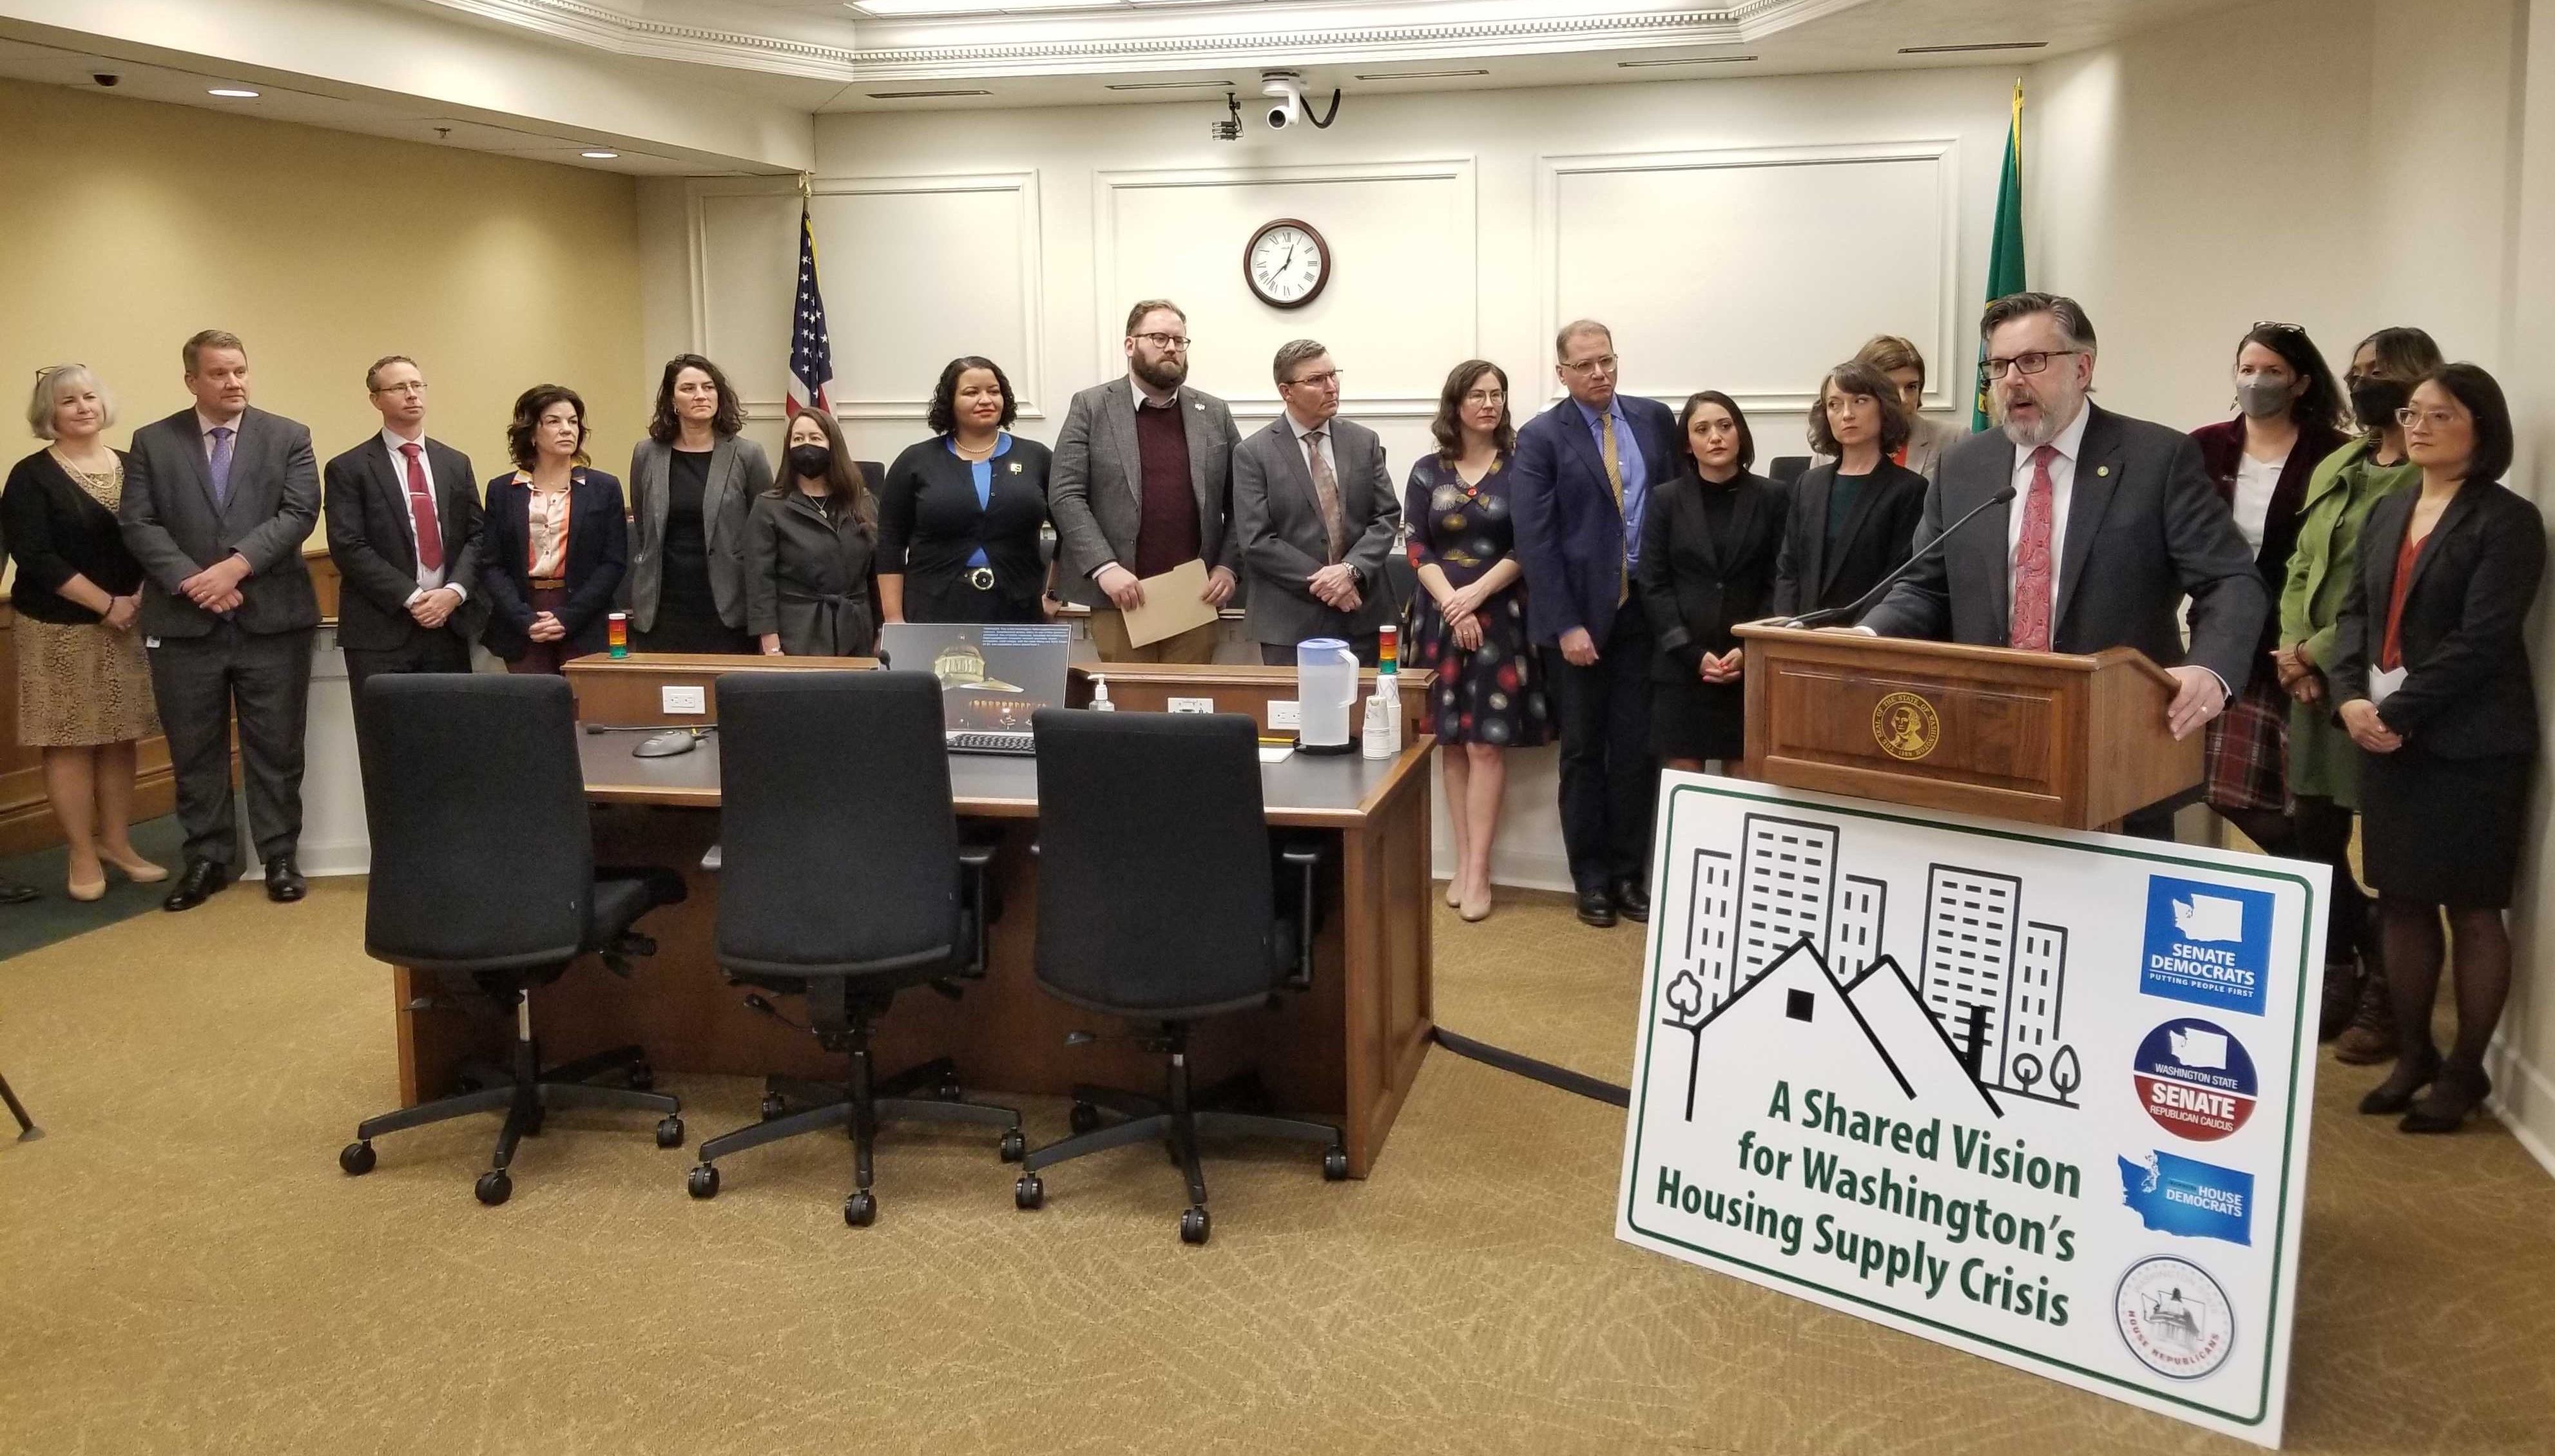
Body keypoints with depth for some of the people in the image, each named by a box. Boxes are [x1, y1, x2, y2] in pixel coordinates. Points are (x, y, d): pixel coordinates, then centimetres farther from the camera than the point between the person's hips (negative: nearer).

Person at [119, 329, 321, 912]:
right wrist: (193, 581, -14)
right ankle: (207, 859, 19)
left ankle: (280, 857, 16)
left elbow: (299, 514, -6)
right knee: (195, 752, 8)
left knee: (276, 749, 5)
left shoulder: (288, 438, 5)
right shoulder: (152, 442, 6)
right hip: (184, 623, 1)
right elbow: (138, 524, -1)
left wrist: (237, 566, -17)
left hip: (272, 619, -1)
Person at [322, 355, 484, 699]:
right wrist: (411, 598, -14)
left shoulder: (456, 464, 15)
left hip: (450, 628, 4)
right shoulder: (348, 469, 2)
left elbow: (476, 536, 10)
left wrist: (454, 591, -7)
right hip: (381, 632, -3)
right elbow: (348, 547, -7)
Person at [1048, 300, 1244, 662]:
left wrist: (1228, 566, -3)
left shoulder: (1215, 414, 11)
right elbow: (1065, 495, -4)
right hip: (1120, 598, -2)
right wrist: (1105, 567, -14)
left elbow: (1240, 501, 12)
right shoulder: (1091, 407, 3)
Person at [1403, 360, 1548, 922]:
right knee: (1451, 743, 4)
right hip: (1440, 616, 2)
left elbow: (1527, 548, -4)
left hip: (1499, 618, -2)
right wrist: (1452, 606, -12)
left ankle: (1478, 871, -3)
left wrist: (1476, 594, -15)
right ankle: (1462, 863, 11)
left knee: (1486, 744, -6)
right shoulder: (1427, 472, 6)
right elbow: (1417, 549, 1)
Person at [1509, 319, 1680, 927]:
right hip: (1579, 615, -3)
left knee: (1637, 750, 6)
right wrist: (1567, 625, -14)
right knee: (1584, 752, 7)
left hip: (1643, 610, 3)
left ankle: (1629, 874, 17)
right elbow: (1536, 540, -9)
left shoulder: (1654, 419, 7)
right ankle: (1591, 879, 16)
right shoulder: (1541, 437, -4)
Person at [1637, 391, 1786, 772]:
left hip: (1751, 667, 0)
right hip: (1681, 666, 0)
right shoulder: (1665, 500, 5)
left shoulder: (1771, 498, 5)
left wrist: (1750, 650, -10)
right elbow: (1653, 586, 0)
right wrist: (1694, 654, -10)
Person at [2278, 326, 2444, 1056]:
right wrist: (2294, 650, -1)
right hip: (2314, 686, 8)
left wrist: (2318, 653, -14)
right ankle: (2339, 977, 30)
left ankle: (2386, 998, 15)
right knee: (2315, 835, 14)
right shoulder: (2333, 468, 14)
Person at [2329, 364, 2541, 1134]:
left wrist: (2397, 712, -16)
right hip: (2387, 738, 6)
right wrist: (2351, 697, -6)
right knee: (2400, 901, 11)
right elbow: (2356, 612, 10)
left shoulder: (2507, 520, -6)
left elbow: (2481, 639, -14)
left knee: (2472, 910, 2)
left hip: (2469, 744, -6)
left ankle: (2465, 1071, 13)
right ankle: (2413, 1055, 24)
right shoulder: (2387, 512, 15)